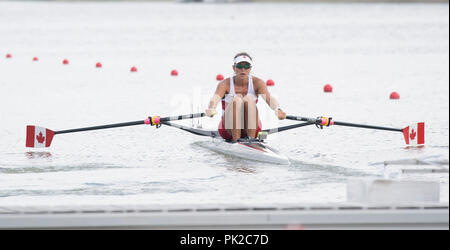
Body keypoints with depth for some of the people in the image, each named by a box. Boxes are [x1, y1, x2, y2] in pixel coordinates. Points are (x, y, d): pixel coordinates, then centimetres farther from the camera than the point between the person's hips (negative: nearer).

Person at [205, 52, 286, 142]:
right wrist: (210, 110, -52)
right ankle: (236, 140, -36)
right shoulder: (225, 84, -7)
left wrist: (277, 110, -45)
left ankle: (251, 139, -35)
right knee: (237, 99, -28)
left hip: (251, 129, 1)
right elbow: (216, 98, -27)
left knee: (249, 98, -26)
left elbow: (268, 97, -22)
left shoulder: (257, 83, -4)